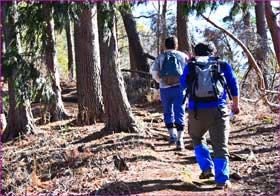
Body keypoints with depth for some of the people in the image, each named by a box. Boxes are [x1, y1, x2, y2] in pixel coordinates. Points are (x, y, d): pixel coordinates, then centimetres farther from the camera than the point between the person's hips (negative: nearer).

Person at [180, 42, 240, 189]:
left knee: (196, 138, 24)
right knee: (220, 146, 5)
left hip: (197, 111, 0)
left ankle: (207, 168, 12)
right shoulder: (223, 66, 11)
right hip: (219, 111, 0)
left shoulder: (190, 66, 8)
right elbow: (234, 85, 18)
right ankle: (222, 180, -4)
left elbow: (183, 83, 24)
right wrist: (236, 105, 32)